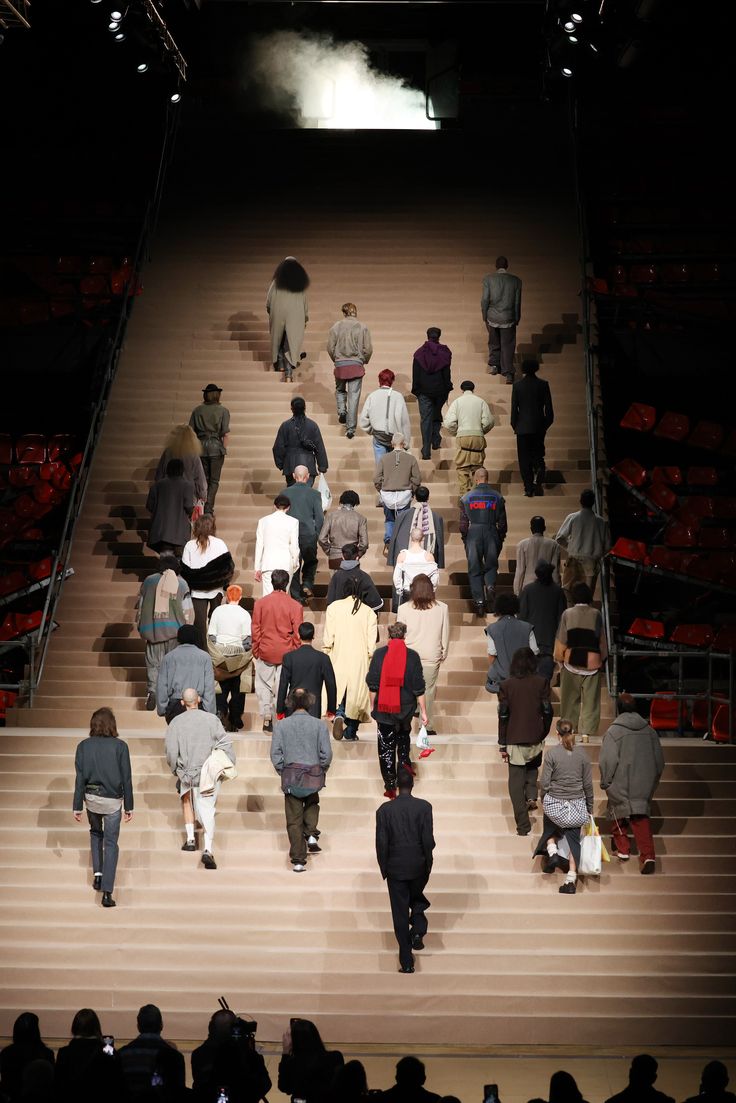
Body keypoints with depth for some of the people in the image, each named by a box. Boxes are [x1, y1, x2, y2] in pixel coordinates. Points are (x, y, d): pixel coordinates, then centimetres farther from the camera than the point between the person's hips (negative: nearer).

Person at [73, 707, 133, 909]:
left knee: (95, 833, 29)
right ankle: (107, 892, -3)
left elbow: (79, 778, -3)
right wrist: (129, 806, 2)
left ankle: (97, 873, 16)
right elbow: (126, 779, -6)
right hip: (112, 800, -2)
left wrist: (77, 807, 3)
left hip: (91, 798, 2)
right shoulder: (120, 746, -8)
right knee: (111, 843, 4)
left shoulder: (83, 746, -4)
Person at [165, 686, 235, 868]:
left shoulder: (176, 723, -4)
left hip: (186, 773, 1)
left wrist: (175, 770, 15)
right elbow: (225, 743, -6)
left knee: (187, 799, 29)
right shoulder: (211, 719, -6)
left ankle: (190, 838, 22)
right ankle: (208, 849, -14)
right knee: (208, 811, 3)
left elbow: (171, 752, -2)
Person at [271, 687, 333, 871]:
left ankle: (298, 860, 4)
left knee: (294, 819, 6)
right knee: (312, 804, 30)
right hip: (314, 775, 0)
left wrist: (282, 772, 8)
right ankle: (311, 834, 8)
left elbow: (275, 753, -5)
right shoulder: (319, 725, -4)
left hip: (291, 776, 0)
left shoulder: (281, 725, -3)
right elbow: (326, 753, -5)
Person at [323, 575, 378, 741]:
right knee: (357, 694, 9)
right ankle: (351, 732, 13)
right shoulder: (369, 612, 2)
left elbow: (328, 636, -2)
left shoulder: (334, 607, 0)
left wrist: (325, 653, 6)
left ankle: (339, 714, -22)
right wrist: (370, 657, 9)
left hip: (339, 658, 0)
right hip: (360, 660, 1)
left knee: (338, 689, 8)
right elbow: (371, 642, 0)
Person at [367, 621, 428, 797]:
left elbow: (372, 684, -2)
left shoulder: (379, 654, -6)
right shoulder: (412, 656, -7)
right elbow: (419, 688, -5)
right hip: (406, 708, 1)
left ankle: (390, 787, 6)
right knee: (403, 737, 30)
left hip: (384, 708, -1)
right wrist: (423, 711, 1)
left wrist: (373, 706, 10)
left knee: (386, 747, 6)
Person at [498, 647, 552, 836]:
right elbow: (547, 711, -3)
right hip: (535, 739, 1)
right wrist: (544, 733, 13)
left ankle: (523, 826, 1)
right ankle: (532, 796, 9)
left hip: (514, 740, -1)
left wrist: (502, 745, 0)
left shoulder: (506, 685, -4)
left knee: (516, 782, 5)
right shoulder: (541, 682, -3)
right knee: (532, 767, 31)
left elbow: (503, 715, -5)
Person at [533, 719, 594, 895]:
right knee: (573, 838, 9)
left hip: (554, 804, -1)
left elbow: (544, 782, -9)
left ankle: (552, 852, 4)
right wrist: (589, 808, 13)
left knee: (550, 828, 28)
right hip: (577, 805, 1)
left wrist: (543, 799, 10)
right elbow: (588, 784, 1)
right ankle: (571, 880, 4)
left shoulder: (551, 753, -10)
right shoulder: (582, 754, -3)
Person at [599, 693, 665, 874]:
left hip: (621, 786, -3)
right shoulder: (649, 730, 3)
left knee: (619, 815, 17)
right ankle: (648, 855, -13)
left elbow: (607, 762, -13)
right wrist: (653, 780, 24)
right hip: (644, 786, 3)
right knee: (642, 817, 3)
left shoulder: (614, 732, -12)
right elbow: (660, 759, 11)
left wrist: (605, 783, 1)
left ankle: (622, 849, 26)